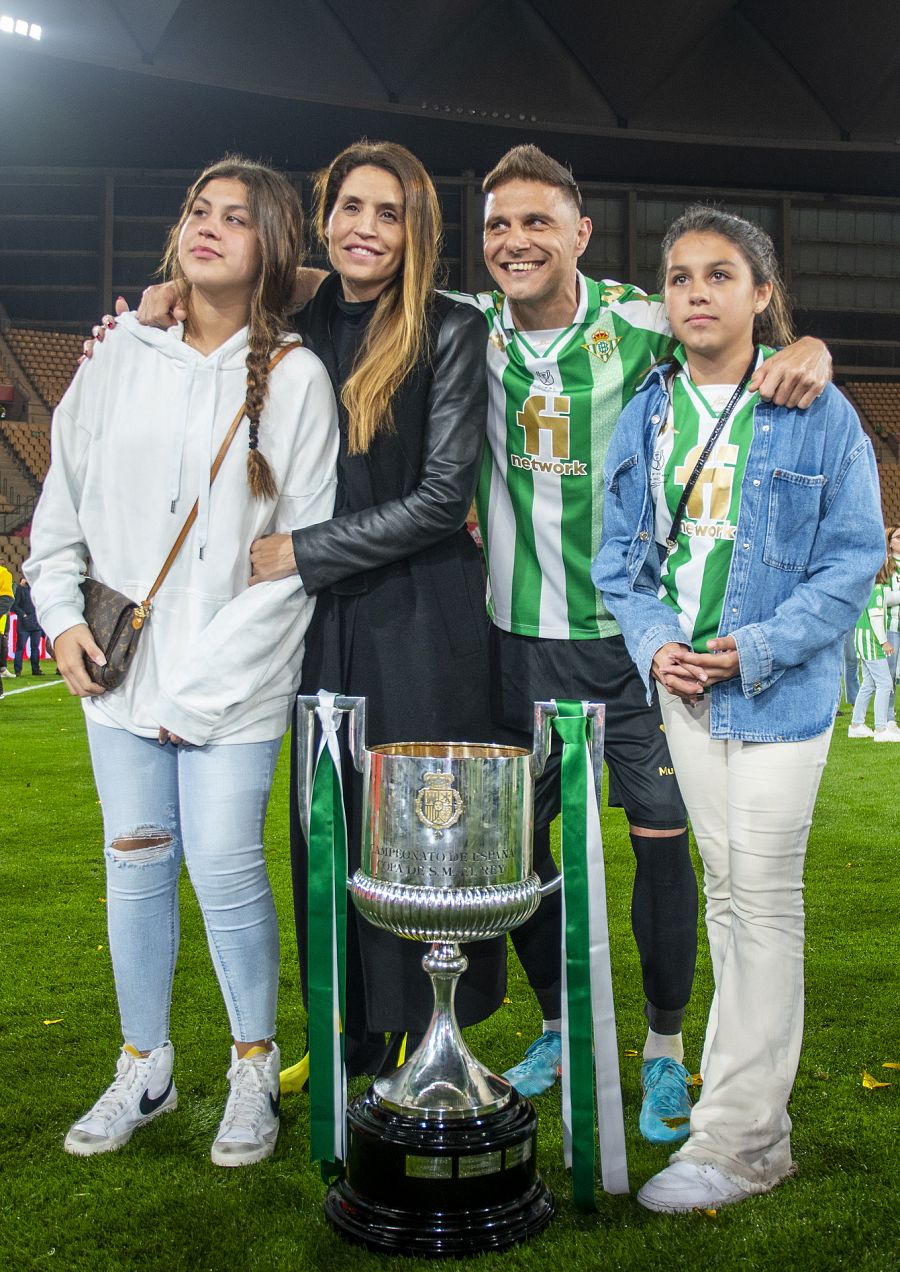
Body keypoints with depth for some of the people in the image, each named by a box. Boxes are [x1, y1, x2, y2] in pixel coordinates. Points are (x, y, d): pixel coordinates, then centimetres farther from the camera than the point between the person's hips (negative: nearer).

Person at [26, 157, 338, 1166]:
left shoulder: (294, 377, -4)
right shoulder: (119, 358, 7)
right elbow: (62, 500, 15)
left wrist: (203, 684, -11)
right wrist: (61, 612, 2)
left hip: (233, 684, -3)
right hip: (121, 670, 4)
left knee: (225, 871, -3)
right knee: (134, 865, 11)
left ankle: (255, 1071, 22)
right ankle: (144, 1068, 31)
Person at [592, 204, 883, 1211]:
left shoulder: (818, 412, -5)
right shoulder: (644, 412, 7)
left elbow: (854, 556, -6)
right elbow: (618, 550, 9)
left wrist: (759, 647, -16)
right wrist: (654, 639, -8)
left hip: (778, 687, -4)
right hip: (681, 681, 5)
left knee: (763, 900, -2)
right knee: (725, 891, 12)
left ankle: (733, 1143, 8)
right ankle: (756, 1117, 27)